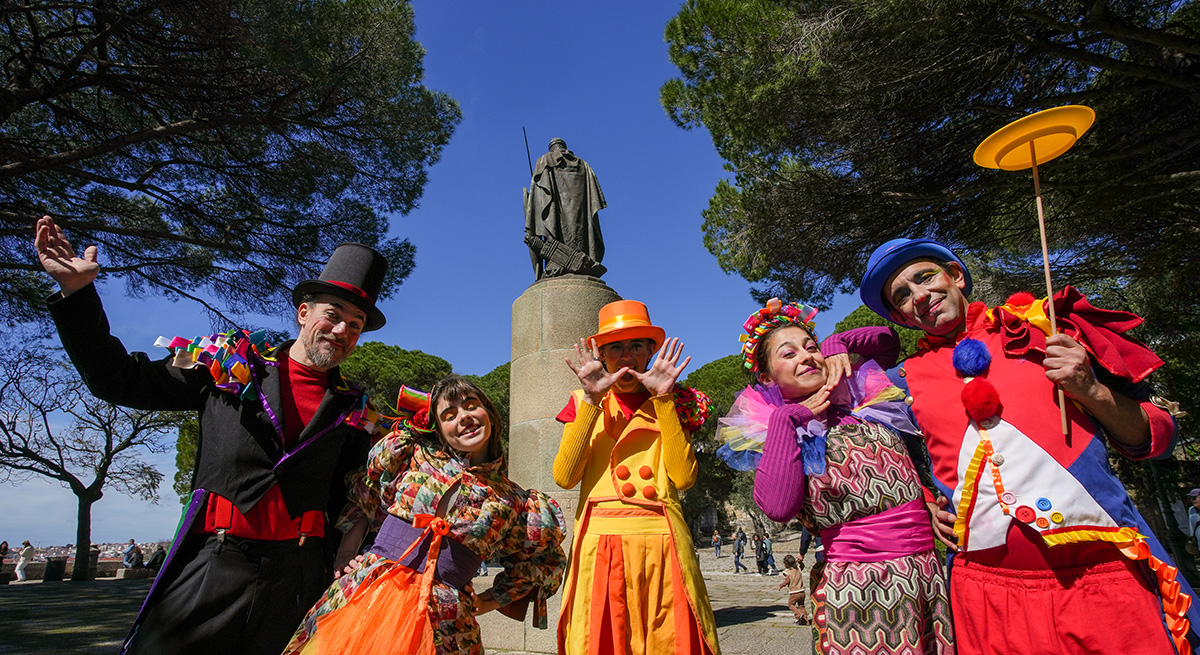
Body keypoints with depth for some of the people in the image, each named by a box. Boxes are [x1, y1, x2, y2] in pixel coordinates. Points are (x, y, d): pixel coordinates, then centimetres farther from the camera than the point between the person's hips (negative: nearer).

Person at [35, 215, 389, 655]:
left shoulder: (351, 408, 7)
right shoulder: (228, 364, 5)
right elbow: (119, 381, 7)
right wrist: (77, 291, 0)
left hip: (297, 578, 1)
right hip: (214, 565, 0)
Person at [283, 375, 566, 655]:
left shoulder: (513, 503, 1)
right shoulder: (416, 455, 3)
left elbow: (547, 559, 12)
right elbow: (365, 496, 15)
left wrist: (488, 601, 8)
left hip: (441, 617, -1)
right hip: (367, 595, 1)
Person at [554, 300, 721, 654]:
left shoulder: (672, 404, 10)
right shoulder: (584, 404, 10)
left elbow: (683, 477, -6)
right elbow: (564, 476, -6)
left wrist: (663, 399, -8)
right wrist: (592, 401, -9)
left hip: (661, 545, 0)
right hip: (599, 543, 0)